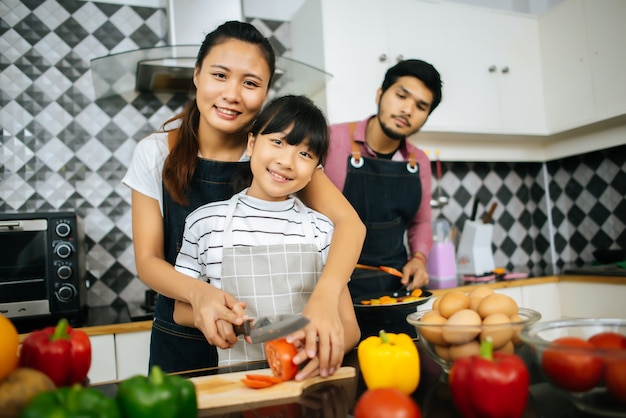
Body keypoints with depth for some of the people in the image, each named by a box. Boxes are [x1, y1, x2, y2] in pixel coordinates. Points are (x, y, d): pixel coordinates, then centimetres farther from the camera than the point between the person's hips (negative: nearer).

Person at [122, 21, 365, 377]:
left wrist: (324, 297, -41)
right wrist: (198, 291, -31)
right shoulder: (156, 153, -10)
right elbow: (148, 259, -9)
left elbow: (348, 220, -22)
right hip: (182, 345, 1)